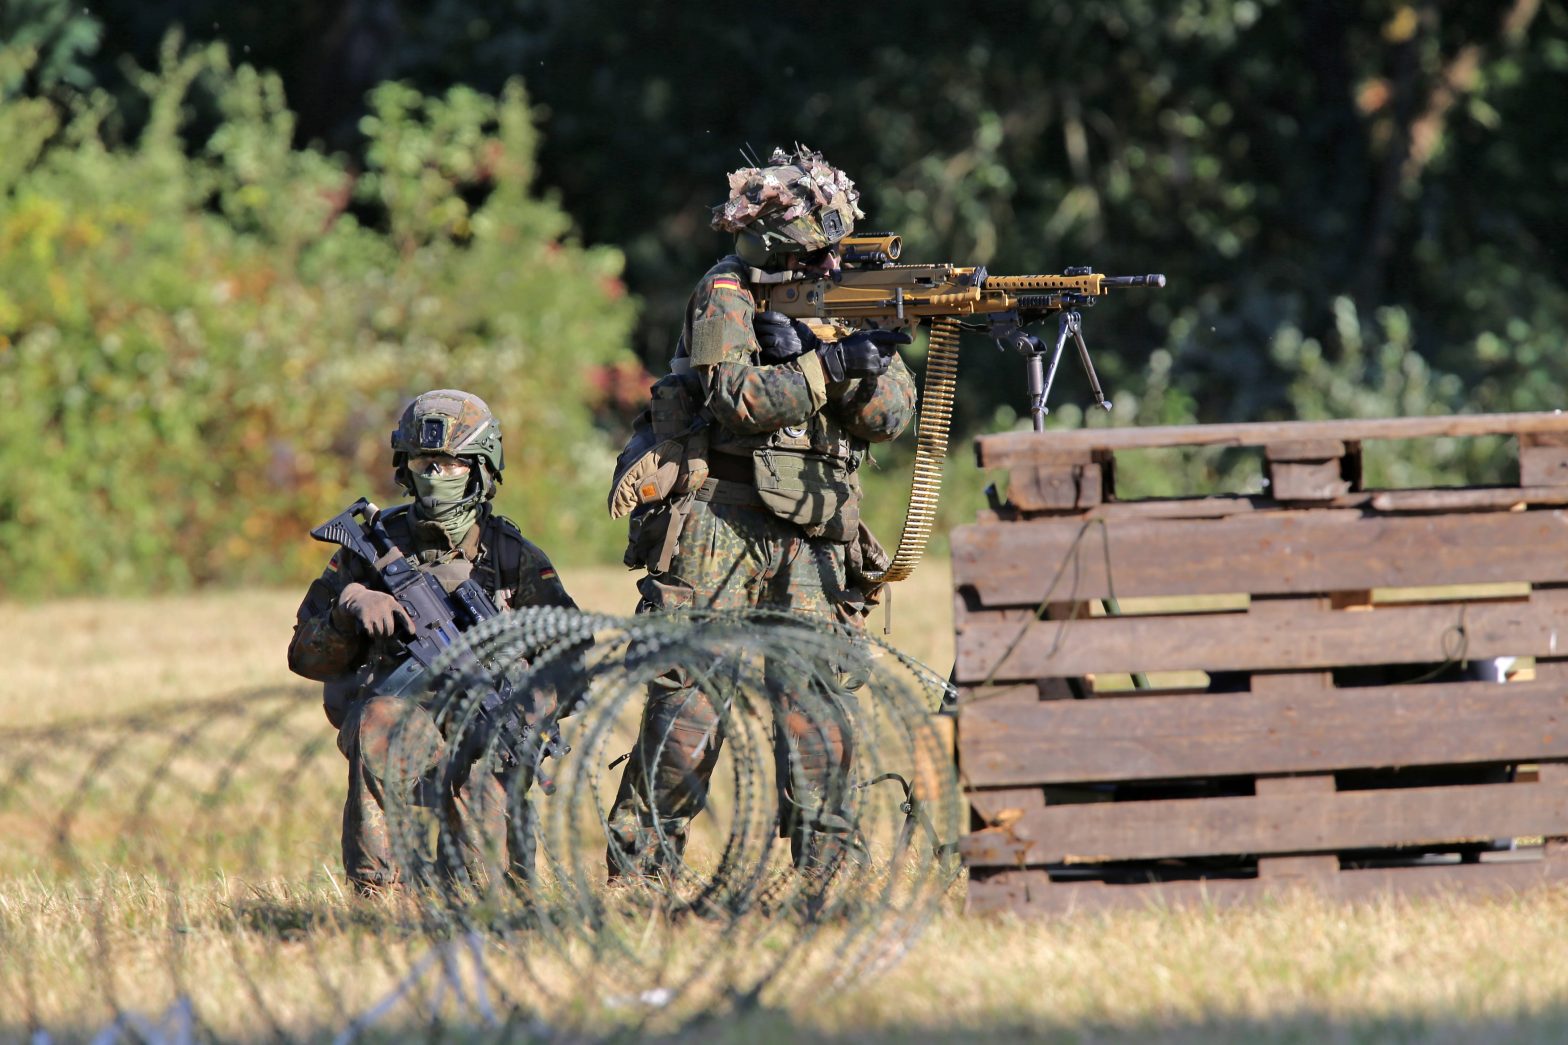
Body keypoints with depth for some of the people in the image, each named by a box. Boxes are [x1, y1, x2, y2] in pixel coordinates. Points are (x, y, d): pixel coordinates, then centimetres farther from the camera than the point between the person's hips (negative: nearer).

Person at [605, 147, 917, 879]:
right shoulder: (725, 297, -3)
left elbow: (889, 417, 2)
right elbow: (737, 397, -18)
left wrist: (872, 364, -18)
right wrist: (829, 365, -26)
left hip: (806, 543, 4)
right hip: (715, 529, -4)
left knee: (819, 703, -3)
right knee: (690, 707, -6)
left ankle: (820, 873, 1)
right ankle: (636, 872, -1)